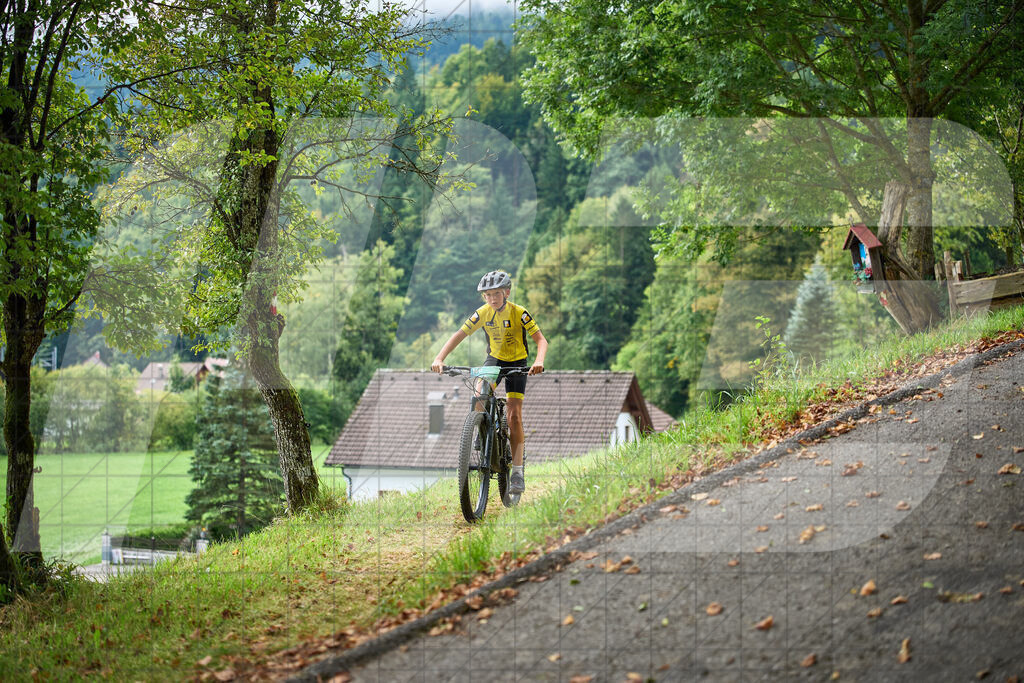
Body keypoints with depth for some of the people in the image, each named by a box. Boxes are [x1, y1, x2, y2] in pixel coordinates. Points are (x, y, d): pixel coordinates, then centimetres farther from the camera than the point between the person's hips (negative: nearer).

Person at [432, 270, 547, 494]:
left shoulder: (519, 313, -23)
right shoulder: (483, 313, -15)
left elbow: (541, 340, -26)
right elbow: (459, 335, -16)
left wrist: (539, 361, -47)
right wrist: (439, 358, -31)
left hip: (517, 364, -3)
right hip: (494, 359, 3)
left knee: (514, 415, -12)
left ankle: (517, 471, -9)